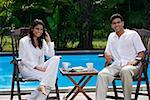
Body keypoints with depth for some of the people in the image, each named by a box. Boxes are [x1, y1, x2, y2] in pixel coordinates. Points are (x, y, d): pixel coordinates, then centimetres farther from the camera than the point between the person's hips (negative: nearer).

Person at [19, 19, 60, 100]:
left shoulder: (42, 41, 16)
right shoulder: (24, 41, 0)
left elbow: (51, 55, 6)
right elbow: (22, 60, -7)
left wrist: (49, 41, -1)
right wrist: (36, 66, -18)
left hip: (39, 67, 6)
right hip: (27, 69, -6)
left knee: (56, 59, -26)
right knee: (49, 76, -31)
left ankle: (43, 85, -39)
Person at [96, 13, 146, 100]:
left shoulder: (132, 34, 7)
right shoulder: (111, 36, 23)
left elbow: (142, 52, 4)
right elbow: (107, 50, 24)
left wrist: (135, 60, -15)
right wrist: (107, 53, -1)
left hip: (130, 65, -4)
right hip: (116, 65, 4)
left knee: (125, 71, -41)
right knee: (102, 74, -28)